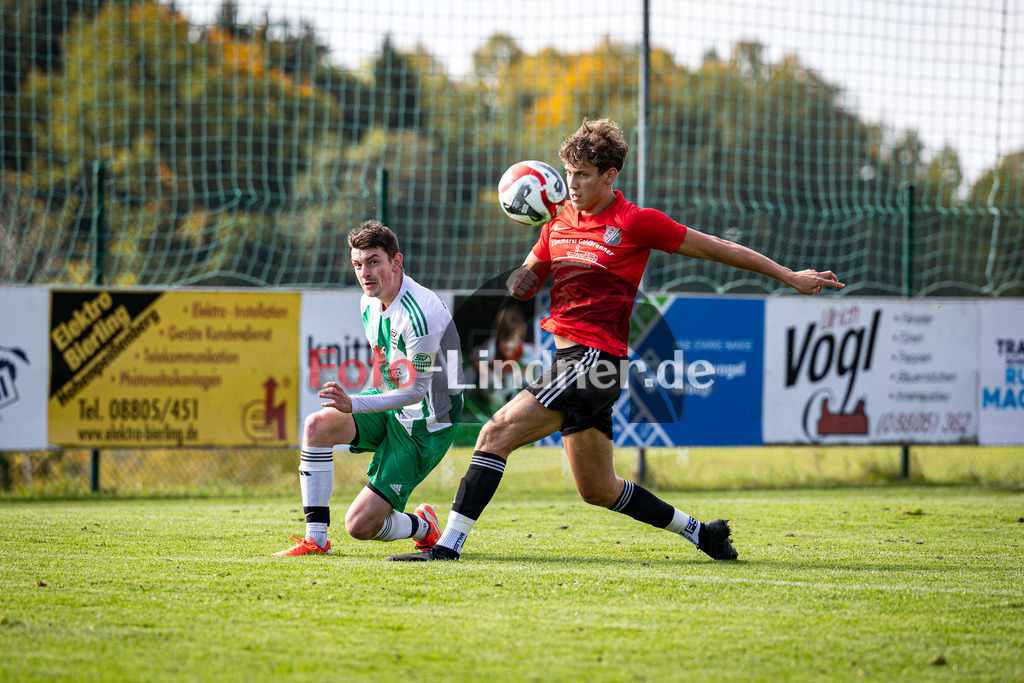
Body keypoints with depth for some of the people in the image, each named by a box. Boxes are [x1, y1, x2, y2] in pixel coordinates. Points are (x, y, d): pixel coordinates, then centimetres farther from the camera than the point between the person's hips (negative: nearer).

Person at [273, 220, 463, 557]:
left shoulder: (420, 314, -26)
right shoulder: (369, 303, 1)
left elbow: (416, 390, -23)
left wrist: (354, 405, -30)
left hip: (422, 426, -8)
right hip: (389, 405, 8)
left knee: (360, 525, -11)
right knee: (317, 424, -21)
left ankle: (423, 525, 22)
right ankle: (316, 538, -14)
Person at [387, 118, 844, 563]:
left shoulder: (636, 223, -6)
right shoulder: (559, 220, 14)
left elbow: (716, 249, 1)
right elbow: (523, 285, 23)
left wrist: (790, 276, 4)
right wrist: (523, 279, -3)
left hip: (596, 358, -8)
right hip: (567, 356, 8)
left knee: (496, 434, -17)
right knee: (598, 491, 14)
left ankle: (448, 544, -19)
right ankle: (699, 532, 28)